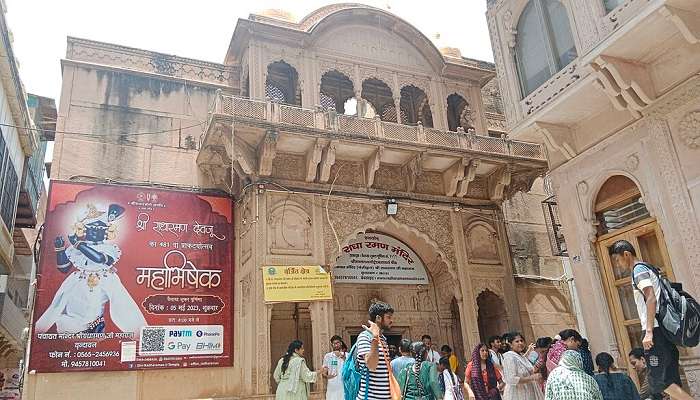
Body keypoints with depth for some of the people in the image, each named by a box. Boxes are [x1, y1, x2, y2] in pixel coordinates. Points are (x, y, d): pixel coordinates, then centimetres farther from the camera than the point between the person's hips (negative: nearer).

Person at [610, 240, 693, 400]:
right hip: (665, 331, 10)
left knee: (658, 381, -8)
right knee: (671, 382, 9)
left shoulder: (638, 270, -6)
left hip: (656, 331, -10)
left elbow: (651, 299, -19)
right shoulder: (648, 269, 23)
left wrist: (649, 331, -23)